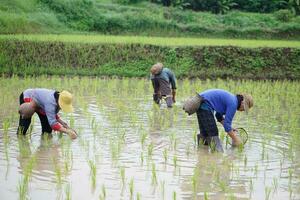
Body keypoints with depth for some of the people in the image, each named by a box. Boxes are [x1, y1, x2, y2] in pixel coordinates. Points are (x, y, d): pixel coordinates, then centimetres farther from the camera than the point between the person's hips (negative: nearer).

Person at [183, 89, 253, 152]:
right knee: (213, 134, -9)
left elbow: (219, 115, 25)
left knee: (204, 133, 17)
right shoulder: (233, 103, -12)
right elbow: (227, 124, -14)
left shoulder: (230, 99, 16)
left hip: (199, 104, 11)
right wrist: (235, 139, -6)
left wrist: (231, 129, 20)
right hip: (205, 105, -11)